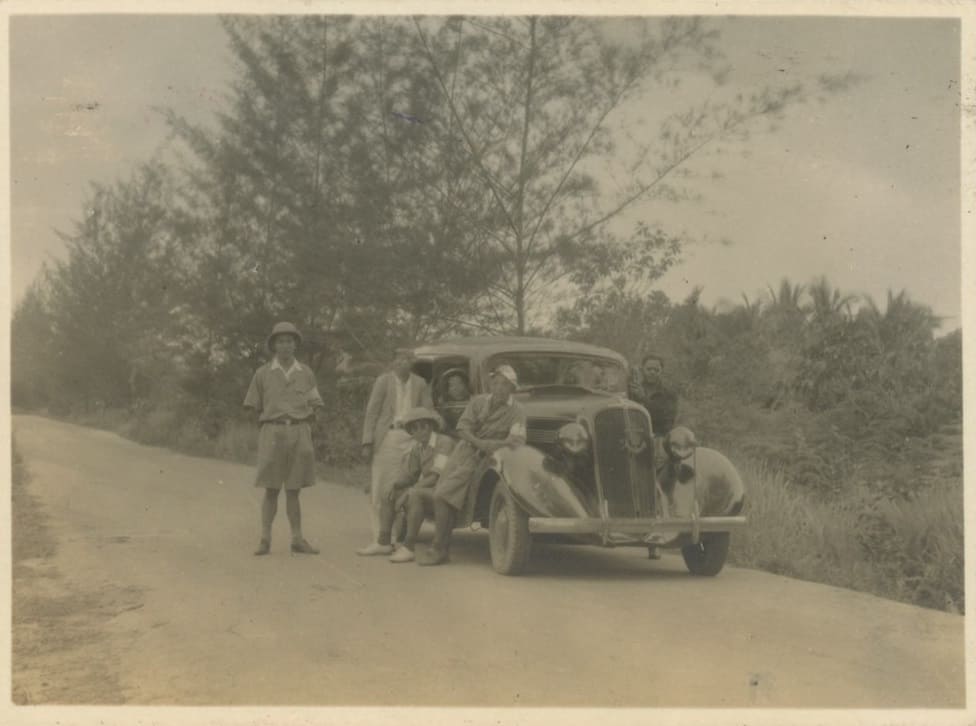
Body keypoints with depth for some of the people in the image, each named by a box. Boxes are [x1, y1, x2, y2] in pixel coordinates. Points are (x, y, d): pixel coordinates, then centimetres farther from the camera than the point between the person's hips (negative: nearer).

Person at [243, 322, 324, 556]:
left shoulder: (306, 373, 8)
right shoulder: (263, 373, 4)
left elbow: (313, 407, 11)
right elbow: (255, 407, 8)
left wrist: (302, 430, 2)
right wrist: (269, 428, 2)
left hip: (299, 433, 1)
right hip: (272, 433, -1)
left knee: (293, 490, 5)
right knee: (271, 490, -2)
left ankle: (297, 539, 7)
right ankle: (265, 539, 2)